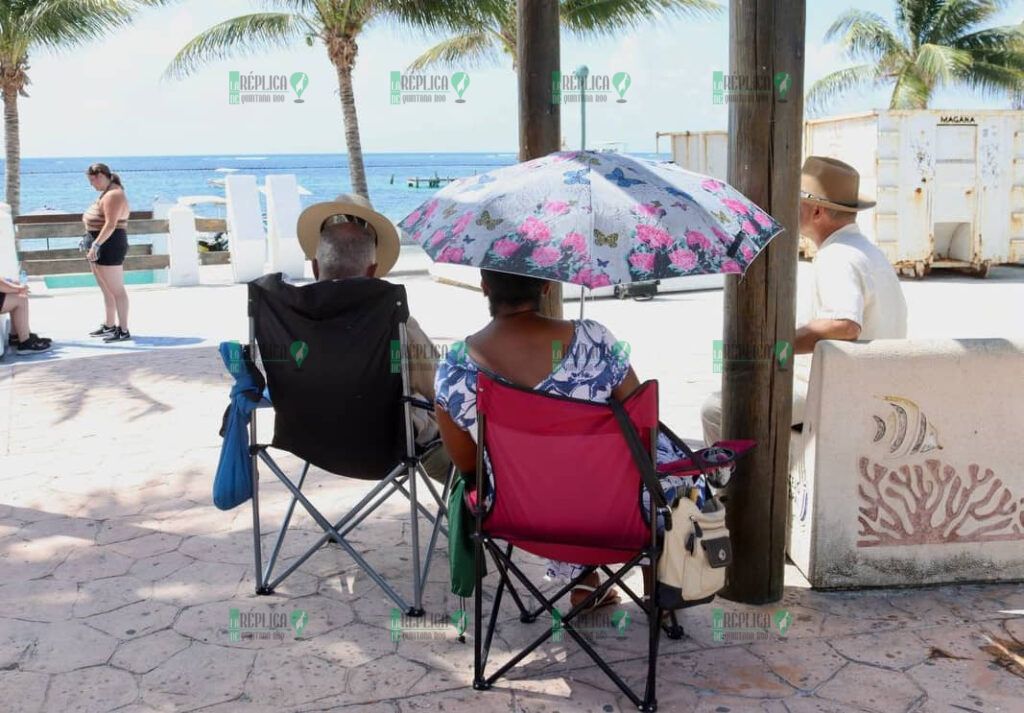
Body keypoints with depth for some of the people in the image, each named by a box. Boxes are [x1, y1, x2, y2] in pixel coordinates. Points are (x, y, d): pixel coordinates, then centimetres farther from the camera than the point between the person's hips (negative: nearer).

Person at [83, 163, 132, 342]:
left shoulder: (113, 195, -17)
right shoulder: (107, 193, 17)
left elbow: (111, 224, -25)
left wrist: (95, 245, -27)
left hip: (109, 245, -11)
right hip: (100, 245, 11)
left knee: (116, 290, -7)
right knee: (106, 290, 17)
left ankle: (123, 330, -4)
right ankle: (108, 326, 25)